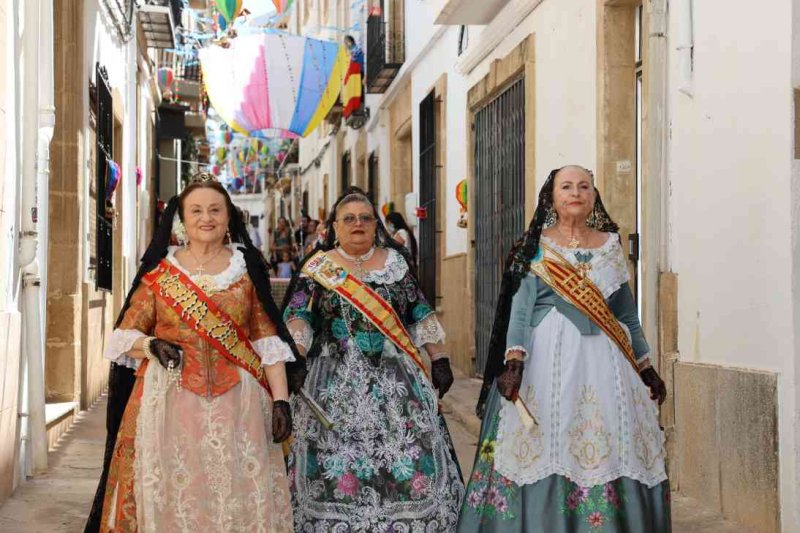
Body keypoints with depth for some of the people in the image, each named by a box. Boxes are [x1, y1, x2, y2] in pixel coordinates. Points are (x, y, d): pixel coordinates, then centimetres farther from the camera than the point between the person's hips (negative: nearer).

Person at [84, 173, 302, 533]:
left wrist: (280, 399, -5)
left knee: (239, 495, -1)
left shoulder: (248, 267, 7)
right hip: (169, 397, 0)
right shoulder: (160, 270, 7)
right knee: (171, 494, 1)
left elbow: (267, 339, 4)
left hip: (236, 401, 0)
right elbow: (124, 335, 9)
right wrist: (151, 345, -12)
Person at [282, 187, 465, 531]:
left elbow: (421, 314, 10)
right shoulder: (318, 268, 5)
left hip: (396, 381, 1)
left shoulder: (395, 261, 10)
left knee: (407, 456, -4)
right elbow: (297, 319, -2)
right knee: (337, 464, -3)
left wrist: (440, 360, 4)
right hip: (336, 383, -1)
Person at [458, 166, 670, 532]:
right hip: (549, 357, -3)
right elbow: (520, 307, -6)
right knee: (546, 450, -6)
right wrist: (514, 360, -19)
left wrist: (645, 367, 15)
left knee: (611, 453, 0)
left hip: (605, 360, 3)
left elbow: (627, 312, 17)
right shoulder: (535, 248, 4)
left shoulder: (610, 245, 13)